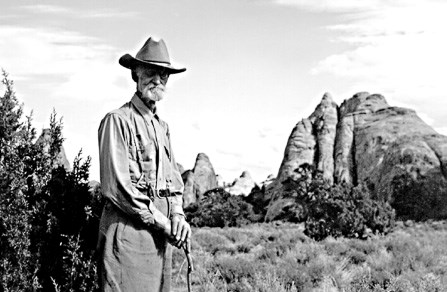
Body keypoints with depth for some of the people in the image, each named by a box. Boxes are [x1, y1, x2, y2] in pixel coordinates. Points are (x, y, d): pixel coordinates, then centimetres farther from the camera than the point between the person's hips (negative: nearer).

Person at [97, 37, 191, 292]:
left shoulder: (162, 126, 18)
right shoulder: (118, 121, -8)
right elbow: (115, 187, -15)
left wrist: (177, 214, 0)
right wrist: (162, 222, -12)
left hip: (162, 237, 8)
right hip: (128, 231, -7)